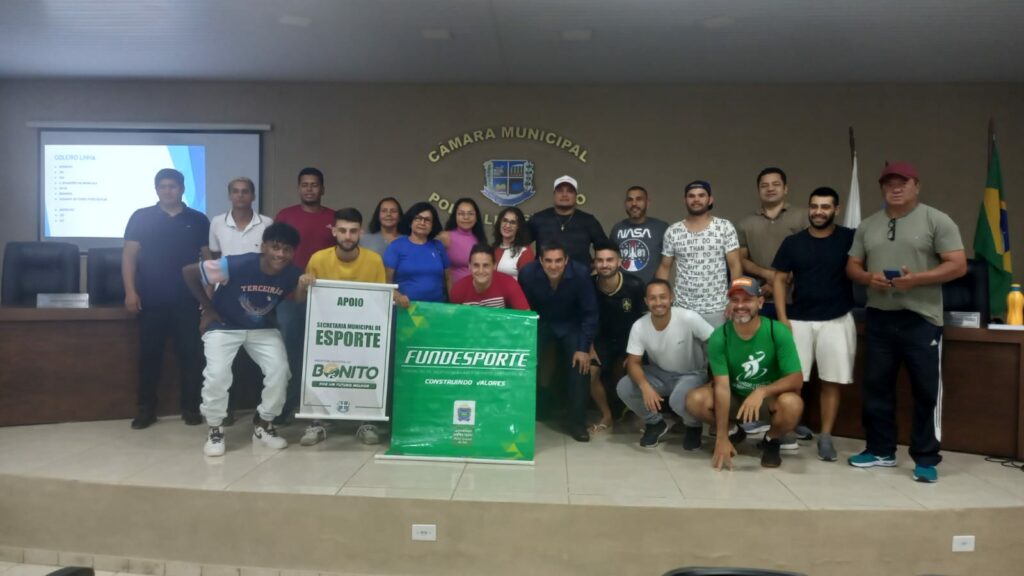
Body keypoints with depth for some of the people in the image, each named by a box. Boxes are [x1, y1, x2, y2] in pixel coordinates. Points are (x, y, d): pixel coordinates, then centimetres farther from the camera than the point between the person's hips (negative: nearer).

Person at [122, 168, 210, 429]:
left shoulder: (198, 220, 7)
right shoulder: (141, 217, 5)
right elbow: (129, 255, 2)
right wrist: (130, 291, -8)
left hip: (187, 301, 0)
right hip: (150, 300, 0)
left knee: (190, 354, 2)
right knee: (149, 354, 5)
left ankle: (191, 407, 12)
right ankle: (146, 408, 15)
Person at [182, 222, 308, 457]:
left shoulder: (292, 275, -21)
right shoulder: (235, 265, -32)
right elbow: (188, 272, -20)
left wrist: (305, 288, -26)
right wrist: (208, 309, -14)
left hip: (263, 328, 3)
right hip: (224, 325, -3)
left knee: (280, 370, -11)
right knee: (217, 374, -18)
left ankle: (263, 425, 12)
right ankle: (214, 431, 5)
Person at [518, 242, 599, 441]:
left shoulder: (581, 273, -27)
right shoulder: (527, 273, -25)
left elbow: (589, 313, -18)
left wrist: (584, 348, -19)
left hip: (571, 325, 0)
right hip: (540, 324, 1)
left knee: (578, 367, -13)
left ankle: (577, 423, -3)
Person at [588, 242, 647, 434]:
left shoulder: (634, 285, -25)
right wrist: (590, 346, -6)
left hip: (630, 338, -1)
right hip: (603, 339, 1)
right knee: (590, 372, -15)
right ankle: (606, 416, 5)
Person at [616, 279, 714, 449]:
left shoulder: (689, 318, -27)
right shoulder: (639, 326, -16)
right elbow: (633, 363, -13)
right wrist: (645, 387, -32)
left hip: (692, 374, -4)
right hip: (659, 373, 4)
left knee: (679, 399, -36)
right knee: (624, 388, -20)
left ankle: (693, 427, 3)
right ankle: (655, 423, 7)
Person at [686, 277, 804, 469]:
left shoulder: (778, 332, -21)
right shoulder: (719, 337, -19)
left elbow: (796, 379, -21)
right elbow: (722, 386, -22)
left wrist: (762, 391, -40)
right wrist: (722, 438, -28)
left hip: (769, 399, -2)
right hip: (734, 397, 2)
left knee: (792, 404, -35)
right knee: (695, 400, -25)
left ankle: (771, 440, 1)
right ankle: (734, 431, 8)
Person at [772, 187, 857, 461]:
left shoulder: (850, 238, -1)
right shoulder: (793, 242, 5)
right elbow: (780, 280, 5)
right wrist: (782, 318, -2)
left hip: (837, 321, -1)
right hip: (799, 320, 1)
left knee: (832, 381, 3)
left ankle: (825, 437, 13)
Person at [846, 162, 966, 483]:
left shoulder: (936, 220, -2)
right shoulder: (868, 225, 12)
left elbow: (958, 265, -7)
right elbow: (852, 266, 14)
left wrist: (916, 279, -20)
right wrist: (868, 278, -8)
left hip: (921, 319, -4)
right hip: (878, 318, 5)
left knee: (927, 390, 0)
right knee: (876, 387, 10)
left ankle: (926, 458, 11)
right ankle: (880, 450, 23)